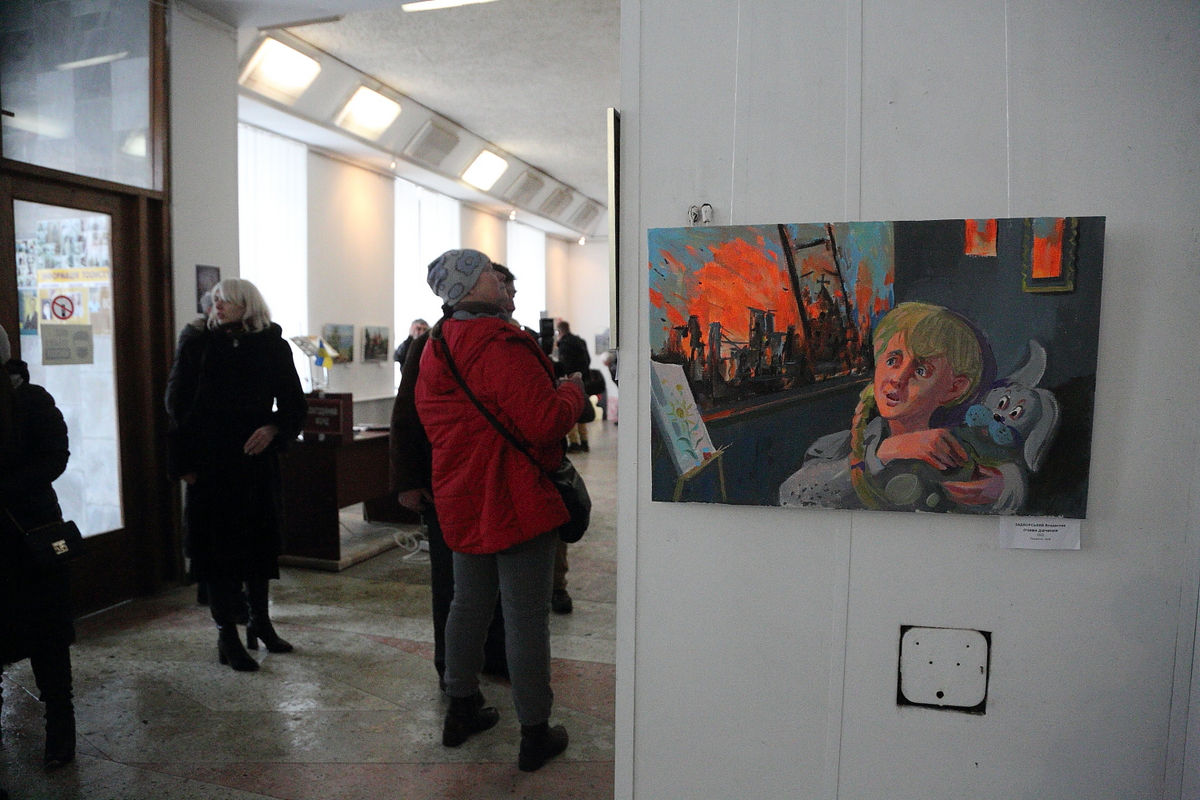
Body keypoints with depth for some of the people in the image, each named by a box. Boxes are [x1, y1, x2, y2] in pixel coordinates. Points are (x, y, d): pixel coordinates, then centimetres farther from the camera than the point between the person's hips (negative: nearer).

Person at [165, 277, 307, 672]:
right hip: (210, 464, -1)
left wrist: (273, 428, -13)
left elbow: (294, 403, 7)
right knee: (218, 543, 1)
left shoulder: (272, 346, 3)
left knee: (259, 540, 11)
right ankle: (226, 635, 11)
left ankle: (260, 622, 29)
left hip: (257, 459, 2)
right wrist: (183, 462, -5)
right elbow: (176, 405, 0)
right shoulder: (197, 342, 1)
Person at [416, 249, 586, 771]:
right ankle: (534, 734, 14)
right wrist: (572, 391, -6)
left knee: (469, 603, 20)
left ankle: (462, 710, 35)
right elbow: (546, 422, -25)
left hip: (461, 502, 9)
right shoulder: (502, 345, -21)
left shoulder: (435, 349, 9)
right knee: (526, 618, 2)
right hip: (516, 502, -9)